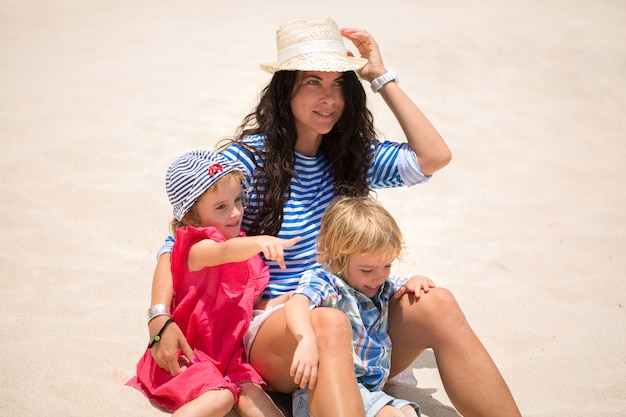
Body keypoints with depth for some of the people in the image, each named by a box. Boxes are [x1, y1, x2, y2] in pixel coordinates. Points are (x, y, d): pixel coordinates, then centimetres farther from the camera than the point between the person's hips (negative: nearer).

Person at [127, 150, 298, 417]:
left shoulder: (244, 246, 9)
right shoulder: (198, 248, -18)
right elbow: (227, 251, -43)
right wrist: (261, 242, -62)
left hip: (228, 351, 6)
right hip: (189, 351, -6)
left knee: (250, 392, -20)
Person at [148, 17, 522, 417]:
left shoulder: (353, 156, 10)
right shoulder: (249, 158, -4)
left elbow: (434, 157, -5)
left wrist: (382, 77, -1)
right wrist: (160, 320, -23)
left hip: (352, 321, 5)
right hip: (270, 330, -4)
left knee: (437, 305, -23)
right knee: (329, 324, -39)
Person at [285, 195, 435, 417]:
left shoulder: (382, 287, 16)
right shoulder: (325, 283, -12)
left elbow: (401, 287, 36)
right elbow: (296, 303, -33)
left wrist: (415, 282, 11)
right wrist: (307, 340, -53)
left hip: (370, 391, 8)